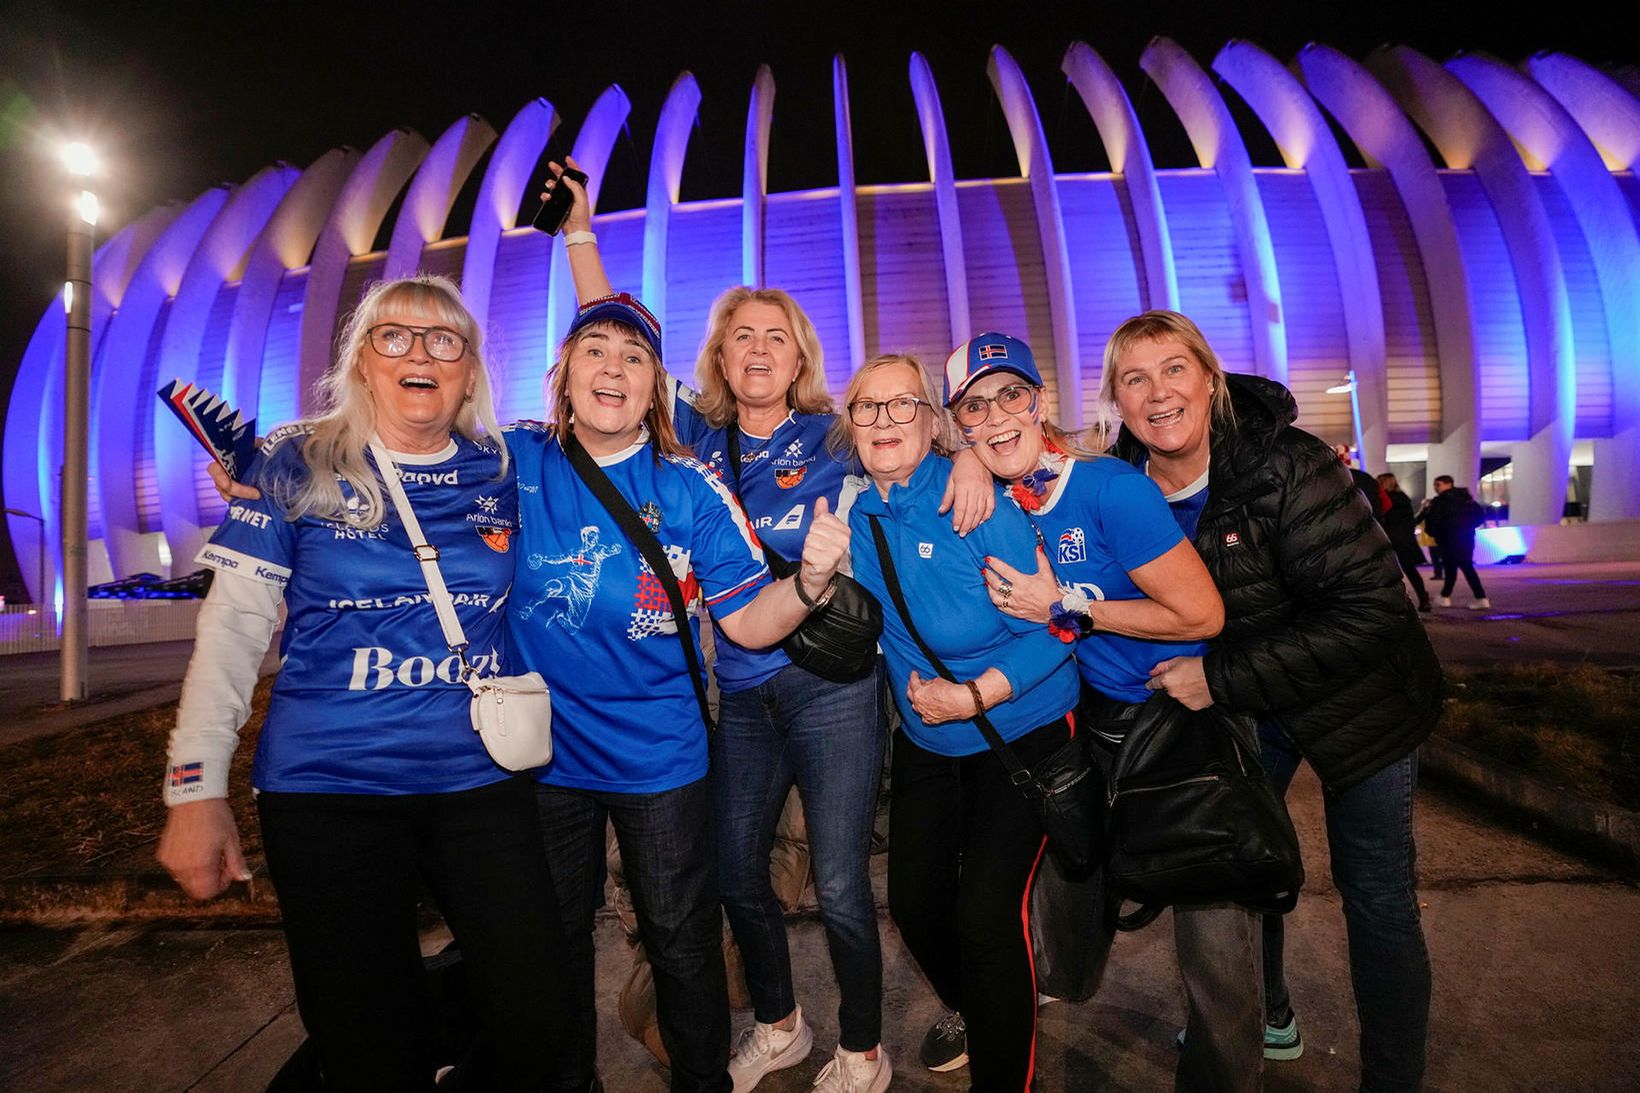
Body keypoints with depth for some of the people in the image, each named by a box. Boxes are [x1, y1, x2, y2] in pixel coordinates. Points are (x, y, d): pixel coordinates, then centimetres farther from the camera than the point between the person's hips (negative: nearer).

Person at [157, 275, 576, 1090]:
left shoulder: (503, 472, 3)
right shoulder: (298, 465, -1)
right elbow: (233, 625, 0)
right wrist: (195, 786, -4)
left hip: (482, 783, 2)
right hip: (328, 791, -1)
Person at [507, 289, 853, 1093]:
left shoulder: (691, 490, -13)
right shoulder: (511, 460, -9)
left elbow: (748, 624, -15)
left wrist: (810, 581, -33)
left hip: (659, 759, -1)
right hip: (541, 753, 2)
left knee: (681, 940, 16)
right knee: (552, 938, 24)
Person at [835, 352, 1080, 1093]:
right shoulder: (854, 512, -4)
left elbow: (1053, 628, -18)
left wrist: (973, 695, -24)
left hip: (1022, 733, -5)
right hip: (925, 742, 6)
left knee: (986, 913, -8)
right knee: (915, 904, 12)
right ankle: (970, 1013, 46)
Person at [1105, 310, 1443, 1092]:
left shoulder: (1285, 467, -29)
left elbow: (1368, 609, -29)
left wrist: (1221, 676, -30)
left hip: (1358, 698, -5)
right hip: (1243, 704, 5)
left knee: (1374, 896, 4)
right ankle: (1267, 1016, 46)